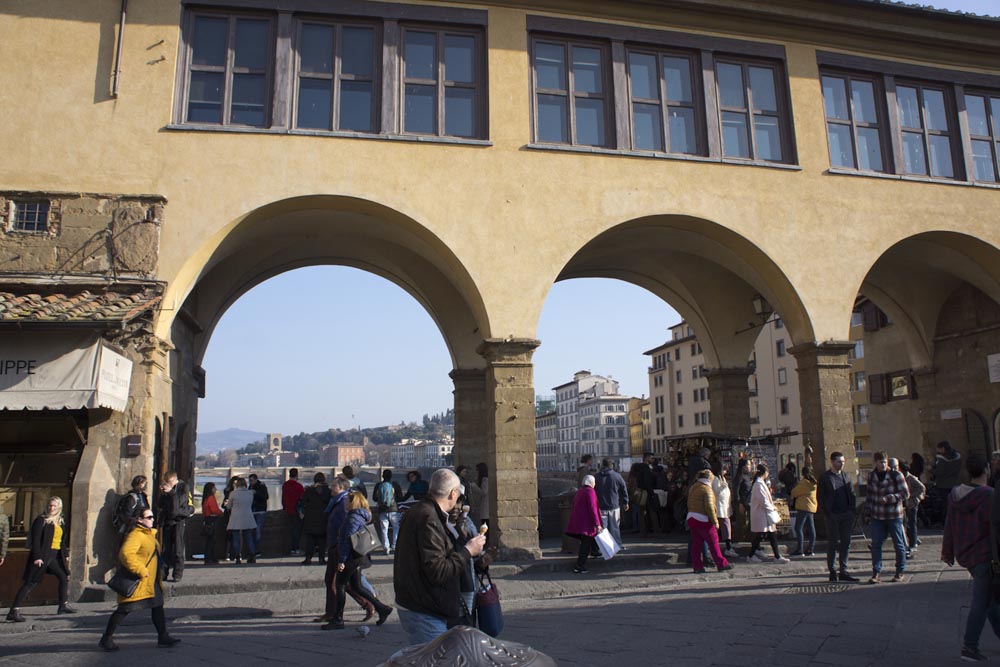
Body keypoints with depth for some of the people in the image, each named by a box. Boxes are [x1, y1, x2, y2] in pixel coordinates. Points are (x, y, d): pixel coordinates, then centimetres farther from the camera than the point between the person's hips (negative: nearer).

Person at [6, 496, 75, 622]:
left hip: (55, 557, 8)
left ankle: (63, 606, 22)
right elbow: (35, 540, -15)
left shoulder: (61, 522, 13)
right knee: (30, 583, -8)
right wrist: (37, 557, -21)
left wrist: (65, 555, 17)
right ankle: (14, 611, -5)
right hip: (42, 557, -7)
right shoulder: (41, 520, -9)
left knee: (64, 577, 11)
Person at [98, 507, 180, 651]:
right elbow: (126, 554, -31)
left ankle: (163, 637, 19)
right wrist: (140, 571, -28)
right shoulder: (135, 535, -18)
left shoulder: (149, 534, 14)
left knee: (157, 607, 12)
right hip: (137, 582, -10)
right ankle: (106, 638, 11)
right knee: (125, 609, -2)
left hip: (151, 582, 10)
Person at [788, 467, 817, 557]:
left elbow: (794, 492, -3)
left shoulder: (803, 483, -12)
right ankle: (810, 549, 13)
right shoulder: (814, 483, 11)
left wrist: (792, 495, 17)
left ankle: (799, 550, -11)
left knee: (798, 528, -7)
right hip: (812, 507, 9)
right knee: (811, 528, 10)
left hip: (803, 507, -9)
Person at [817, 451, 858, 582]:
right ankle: (832, 572, 8)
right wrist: (826, 514, -9)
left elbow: (852, 495, 15)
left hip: (846, 516, 4)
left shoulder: (846, 476, 13)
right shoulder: (824, 477, -2)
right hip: (832, 516, -4)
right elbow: (820, 497, -3)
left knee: (846, 543, 5)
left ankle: (843, 572, 12)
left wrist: (851, 511, 3)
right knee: (833, 543, 0)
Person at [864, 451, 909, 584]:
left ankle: (900, 572, 21)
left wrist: (889, 498, -18)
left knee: (899, 545, 7)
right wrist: (867, 511, 12)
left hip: (894, 515, -3)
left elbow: (905, 493, -7)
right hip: (877, 516, 3)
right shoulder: (871, 476, 7)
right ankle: (876, 573, 1)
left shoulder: (896, 475, -6)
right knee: (876, 544, -2)